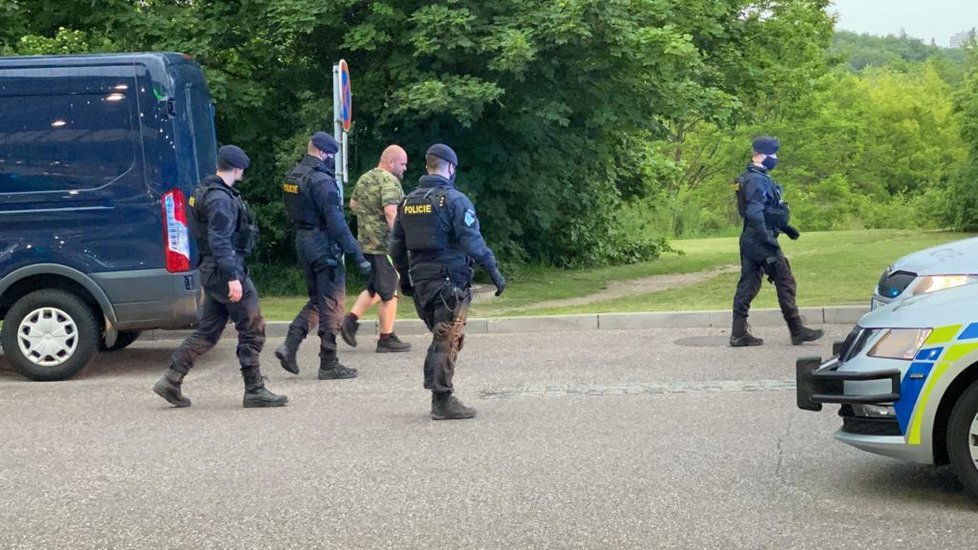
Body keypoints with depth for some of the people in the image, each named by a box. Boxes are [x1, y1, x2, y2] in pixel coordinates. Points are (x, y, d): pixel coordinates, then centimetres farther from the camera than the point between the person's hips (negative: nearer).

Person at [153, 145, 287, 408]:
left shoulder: (205, 192, 15)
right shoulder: (221, 198, -17)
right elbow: (220, 241, -23)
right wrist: (233, 277, -25)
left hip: (211, 271, 10)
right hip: (225, 270, -10)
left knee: (207, 331, 14)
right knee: (252, 329, -2)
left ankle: (171, 381, 12)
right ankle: (255, 391, 3)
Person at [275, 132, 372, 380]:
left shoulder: (292, 177, 10)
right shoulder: (321, 180, -19)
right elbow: (336, 222, -23)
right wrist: (357, 255, -21)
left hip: (302, 243, 9)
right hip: (324, 247, -9)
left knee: (317, 301, 19)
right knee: (332, 305, 0)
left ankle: (289, 345, 6)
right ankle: (328, 365, 4)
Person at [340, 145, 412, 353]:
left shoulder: (364, 179, 13)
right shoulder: (389, 181, -15)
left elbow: (353, 204, 24)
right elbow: (391, 212, -26)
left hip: (365, 242, 9)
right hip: (385, 244, -9)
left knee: (375, 288, 21)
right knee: (389, 293, 0)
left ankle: (351, 319, 9)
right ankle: (387, 339, 6)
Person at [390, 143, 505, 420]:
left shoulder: (407, 202, 11)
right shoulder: (454, 200, -10)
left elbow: (396, 245, 16)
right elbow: (472, 241, -17)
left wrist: (405, 277, 26)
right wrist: (494, 271, -11)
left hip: (420, 280, 7)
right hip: (450, 281, -6)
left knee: (440, 337, 19)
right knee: (448, 342, -3)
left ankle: (434, 387, 19)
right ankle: (443, 402, -3)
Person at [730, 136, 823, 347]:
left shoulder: (753, 177, 17)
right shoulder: (757, 180, -17)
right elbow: (754, 214, -25)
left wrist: (785, 227, 25)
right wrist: (769, 241, -23)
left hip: (749, 241, 10)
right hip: (761, 241, -10)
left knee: (747, 286, 8)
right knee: (785, 284, -2)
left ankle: (739, 333, 9)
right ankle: (797, 331, 3)